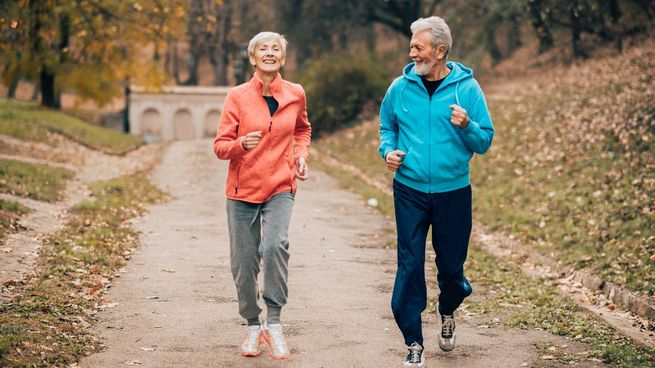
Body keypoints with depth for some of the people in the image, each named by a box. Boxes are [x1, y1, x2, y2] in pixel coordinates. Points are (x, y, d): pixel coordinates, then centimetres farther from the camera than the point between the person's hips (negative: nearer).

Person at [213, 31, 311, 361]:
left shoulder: (295, 94, 1)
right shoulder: (237, 96, -5)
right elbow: (220, 146, -5)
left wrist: (301, 156, 5)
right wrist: (241, 144, -25)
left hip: (280, 188, 0)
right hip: (242, 189, 0)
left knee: (275, 245, -25)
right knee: (244, 262, 4)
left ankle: (274, 323, -14)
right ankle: (253, 325, 24)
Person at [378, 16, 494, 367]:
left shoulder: (467, 88, -4)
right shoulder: (400, 87, 1)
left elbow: (484, 141, -2)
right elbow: (387, 127, 16)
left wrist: (467, 126, -22)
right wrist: (388, 150, -4)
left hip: (453, 192, -1)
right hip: (409, 191, 1)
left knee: (451, 264, 11)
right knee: (409, 265, -3)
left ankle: (448, 314, 43)